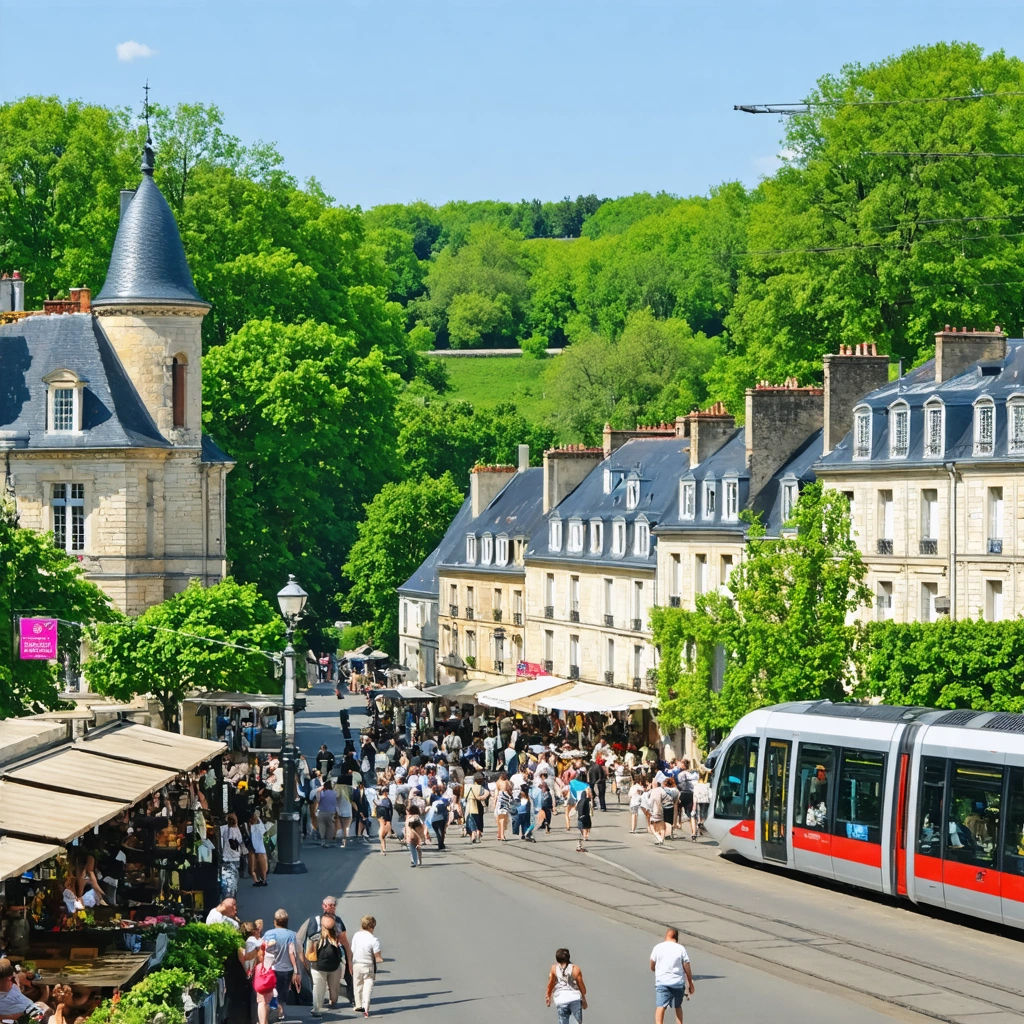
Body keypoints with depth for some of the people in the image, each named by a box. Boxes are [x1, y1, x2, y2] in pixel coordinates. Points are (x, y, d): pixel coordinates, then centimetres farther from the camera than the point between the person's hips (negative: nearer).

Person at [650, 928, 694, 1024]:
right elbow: (687, 968, 1)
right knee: (678, 1007, 20)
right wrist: (690, 984, 11)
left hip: (662, 982, -1)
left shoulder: (658, 947, 1)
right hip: (678, 982, 1)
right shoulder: (681, 949, 0)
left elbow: (652, 967, 9)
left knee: (660, 1007, -11)